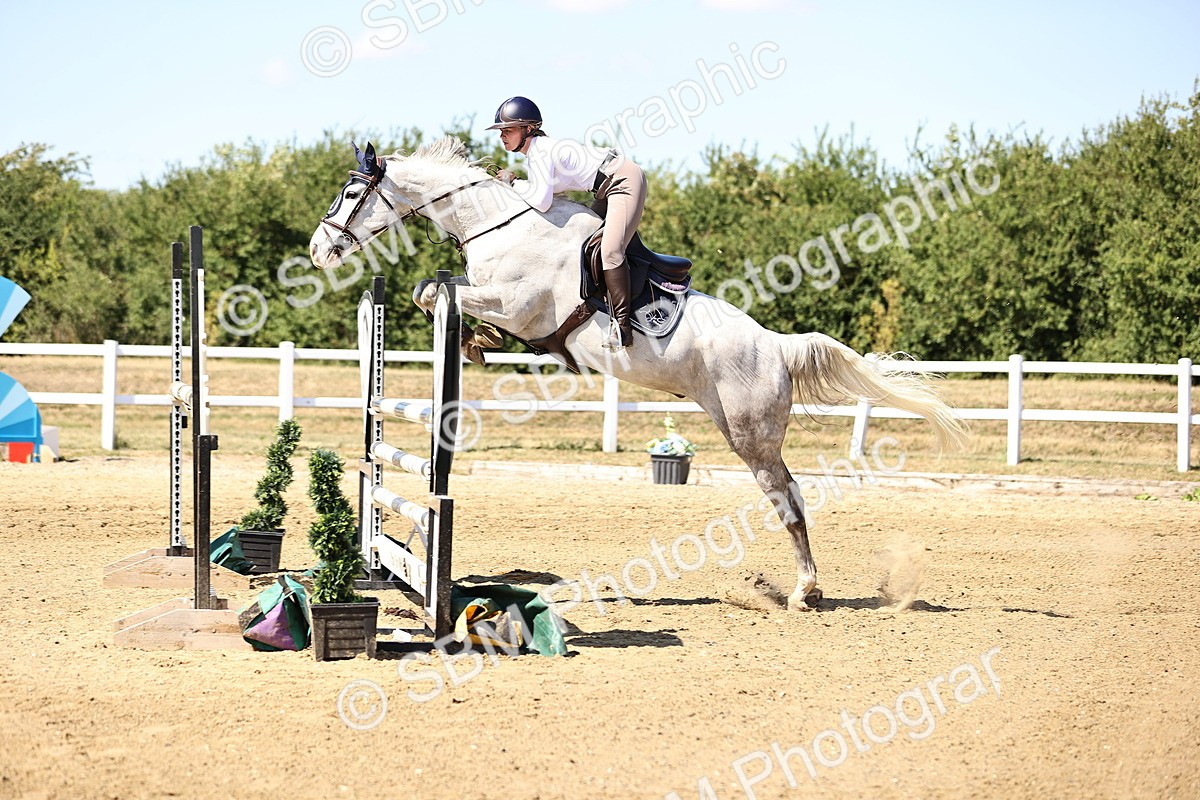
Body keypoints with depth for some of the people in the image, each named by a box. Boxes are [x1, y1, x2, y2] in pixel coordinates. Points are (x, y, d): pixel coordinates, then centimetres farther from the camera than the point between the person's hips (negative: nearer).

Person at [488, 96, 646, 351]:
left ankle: (622, 325, -24)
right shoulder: (532, 157, 12)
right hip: (609, 189, 11)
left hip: (625, 181, -11)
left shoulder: (540, 152, -19)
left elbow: (541, 201, -27)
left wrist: (513, 181, -13)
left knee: (610, 250, -23)